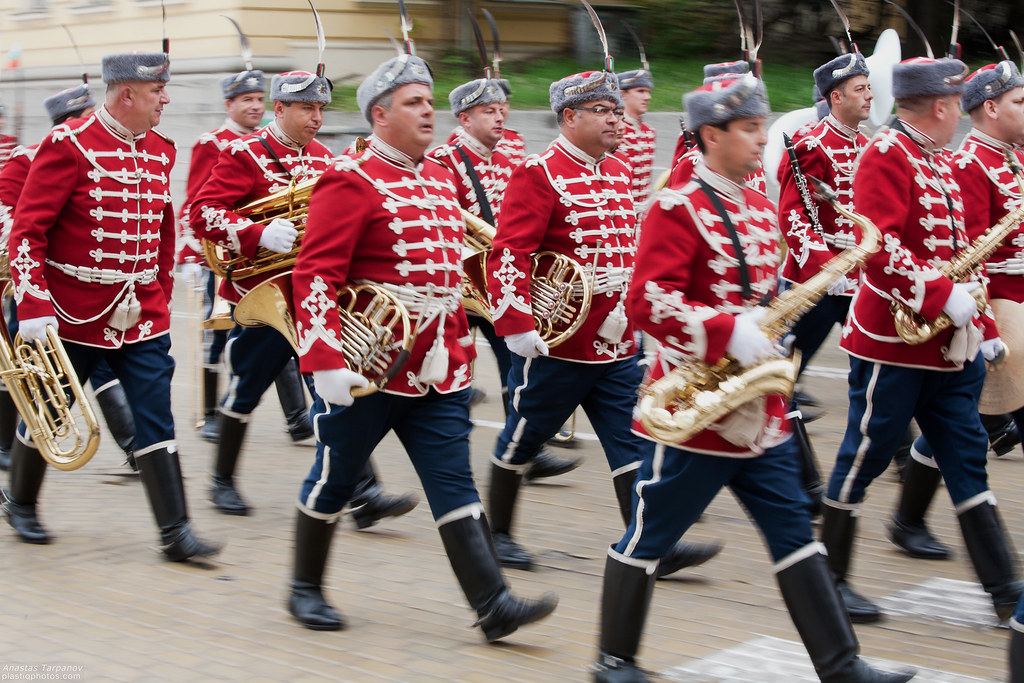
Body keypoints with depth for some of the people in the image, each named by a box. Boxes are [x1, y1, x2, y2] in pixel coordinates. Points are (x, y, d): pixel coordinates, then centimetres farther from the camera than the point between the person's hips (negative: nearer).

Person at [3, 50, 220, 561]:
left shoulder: (160, 151, 7)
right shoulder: (70, 145, -13)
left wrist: (161, 297, 18)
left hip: (143, 319, 5)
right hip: (73, 316, -5)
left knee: (156, 420, -1)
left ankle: (175, 532, 1)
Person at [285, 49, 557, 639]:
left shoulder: (443, 178, 13)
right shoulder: (352, 182, -12)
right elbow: (316, 276, -17)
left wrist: (461, 343, 22)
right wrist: (326, 362, -25)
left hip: (440, 370, 6)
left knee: (455, 484, 2)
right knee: (335, 480, 9)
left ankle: (494, 605, -1)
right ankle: (306, 590, 27)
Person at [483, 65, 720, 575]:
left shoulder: (618, 174, 12)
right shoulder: (538, 175, -12)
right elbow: (509, 255, -18)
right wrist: (518, 325, -24)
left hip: (617, 342, 7)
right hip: (557, 343, -7)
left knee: (632, 441, 2)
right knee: (522, 439, 9)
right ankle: (498, 533, 26)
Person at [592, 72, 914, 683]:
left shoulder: (761, 208, 13)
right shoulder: (677, 209, -13)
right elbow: (648, 302, -23)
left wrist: (765, 334, 9)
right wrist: (729, 333, -28)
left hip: (760, 412, 8)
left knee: (795, 533, 8)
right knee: (649, 538, 5)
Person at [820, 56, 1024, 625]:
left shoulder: (938, 163, 16)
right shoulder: (886, 155, -13)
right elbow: (879, 249, -25)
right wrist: (944, 297, -25)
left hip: (946, 345, 9)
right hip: (892, 342, -9)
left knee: (966, 460, 9)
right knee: (865, 457, 2)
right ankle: (830, 579, 15)